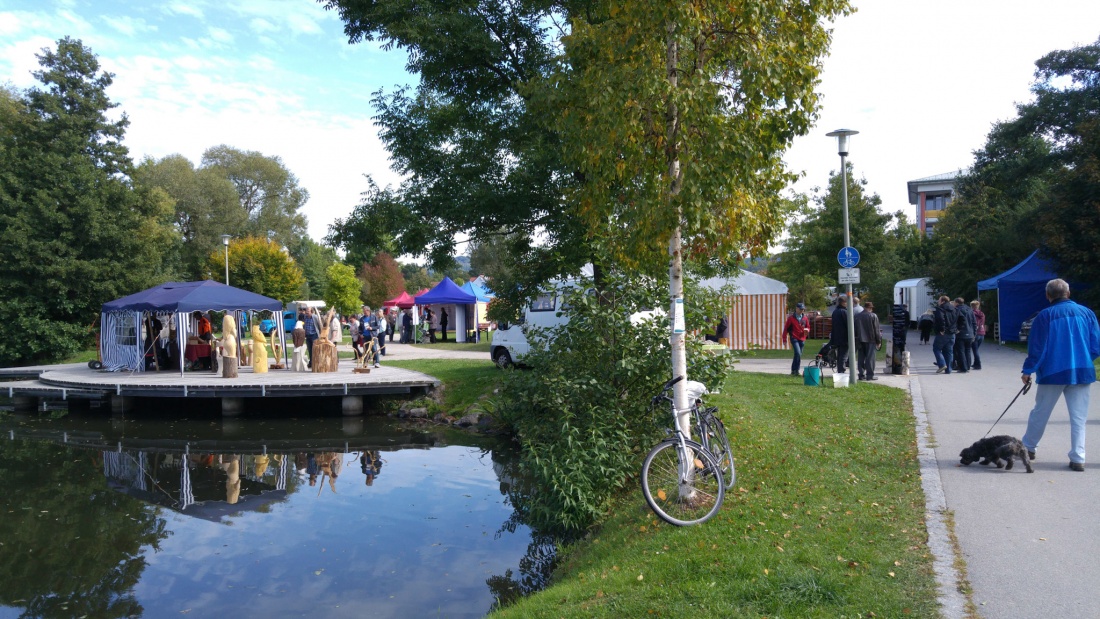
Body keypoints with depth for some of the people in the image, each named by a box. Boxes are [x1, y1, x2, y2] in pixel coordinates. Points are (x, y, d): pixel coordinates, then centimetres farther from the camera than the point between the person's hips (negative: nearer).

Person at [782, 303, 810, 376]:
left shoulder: (805, 318, 8)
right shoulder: (791, 318, -3)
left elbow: (808, 327, 19)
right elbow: (786, 328, 0)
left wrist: (807, 330, -7)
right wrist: (784, 339, -1)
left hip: (802, 339, 5)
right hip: (794, 338, -5)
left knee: (799, 355, 7)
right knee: (798, 353, -19)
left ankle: (794, 371, 17)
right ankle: (794, 370, -11)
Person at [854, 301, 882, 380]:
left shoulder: (857, 316, 4)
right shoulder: (873, 316, -8)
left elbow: (855, 329, 9)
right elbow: (876, 330, -6)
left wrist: (856, 340, 15)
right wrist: (878, 341, 1)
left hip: (860, 340, 4)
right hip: (871, 340, -4)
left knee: (861, 358, 7)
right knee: (870, 358, 0)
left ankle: (861, 374, 8)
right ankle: (870, 375, 0)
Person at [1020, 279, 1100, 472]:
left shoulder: (1044, 316, -6)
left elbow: (1037, 348, -5)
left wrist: (1028, 370, 3)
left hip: (1053, 371, -2)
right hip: (1082, 372, 2)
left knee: (1040, 412, 12)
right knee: (1079, 418, 6)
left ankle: (1028, 447, 25)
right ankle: (1078, 459, 4)